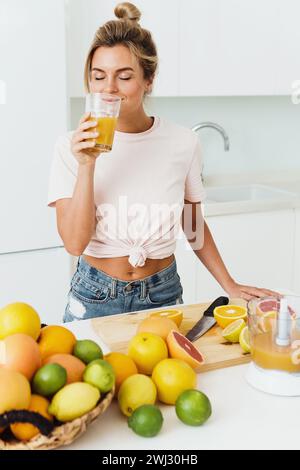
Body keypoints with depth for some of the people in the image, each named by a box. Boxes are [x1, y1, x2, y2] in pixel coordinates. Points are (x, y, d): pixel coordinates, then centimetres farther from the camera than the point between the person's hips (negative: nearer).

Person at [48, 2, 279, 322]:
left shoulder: (183, 143, -8)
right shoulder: (71, 147, -11)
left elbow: (193, 225, 6)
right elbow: (74, 242, -17)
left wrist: (230, 286, 4)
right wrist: (86, 165, -25)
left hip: (163, 294, 1)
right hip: (95, 297, -1)